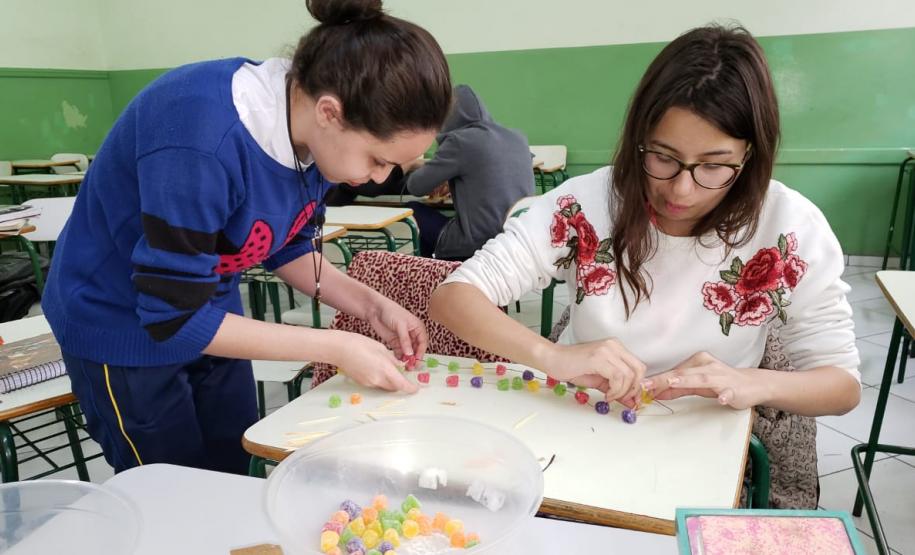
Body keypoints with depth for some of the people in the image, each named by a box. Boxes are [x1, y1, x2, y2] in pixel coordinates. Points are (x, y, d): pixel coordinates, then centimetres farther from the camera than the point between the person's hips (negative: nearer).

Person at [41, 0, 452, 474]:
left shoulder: (314, 132, -14)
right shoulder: (202, 139, -36)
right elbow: (176, 316, -30)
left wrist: (371, 306, -13)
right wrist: (336, 348, -29)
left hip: (209, 316, 6)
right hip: (123, 327, -6)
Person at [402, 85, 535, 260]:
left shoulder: (459, 140, -8)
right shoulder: (519, 139, 11)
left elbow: (416, 187, 0)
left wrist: (421, 167, 22)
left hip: (476, 247, -7)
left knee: (414, 210, 16)